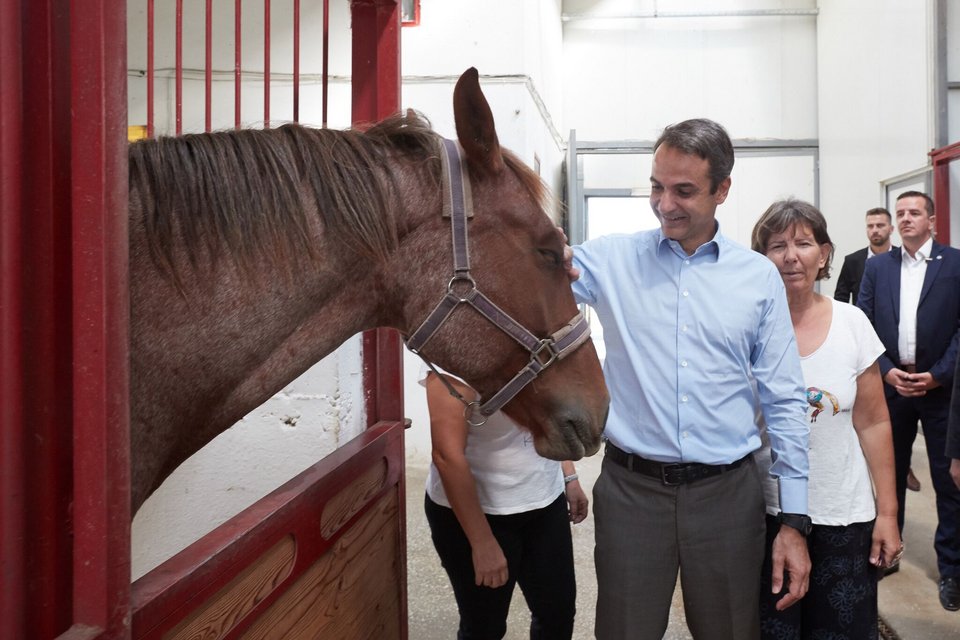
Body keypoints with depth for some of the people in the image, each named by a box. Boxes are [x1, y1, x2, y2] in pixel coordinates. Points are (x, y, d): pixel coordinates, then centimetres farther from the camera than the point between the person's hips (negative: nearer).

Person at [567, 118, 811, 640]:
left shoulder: (759, 277, 2)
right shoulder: (611, 259, 1)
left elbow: (784, 402, 4)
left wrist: (795, 522, 2)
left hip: (728, 492, 1)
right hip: (631, 488, 0)